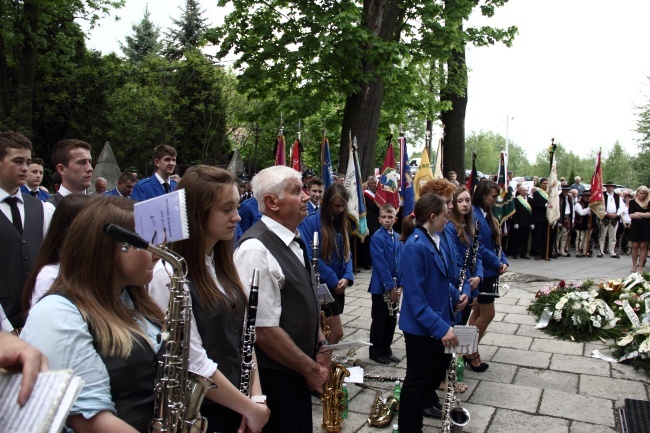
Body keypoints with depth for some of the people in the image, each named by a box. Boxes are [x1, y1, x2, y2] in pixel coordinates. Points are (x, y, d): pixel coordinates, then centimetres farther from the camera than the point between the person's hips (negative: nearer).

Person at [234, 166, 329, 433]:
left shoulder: (292, 241, 5)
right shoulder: (256, 250, -24)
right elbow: (265, 330, -25)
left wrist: (320, 348, 2)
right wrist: (311, 369, -14)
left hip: (297, 372, 8)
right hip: (274, 378, -8)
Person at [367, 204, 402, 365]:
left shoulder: (397, 238, 6)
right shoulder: (377, 237, -13)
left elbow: (401, 262, 6)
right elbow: (381, 264, -18)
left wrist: (399, 285, -2)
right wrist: (390, 286, -18)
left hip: (395, 286, 6)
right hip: (380, 286, -6)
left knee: (392, 319, 14)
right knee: (379, 320, 5)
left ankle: (386, 349, 28)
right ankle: (375, 351, 20)